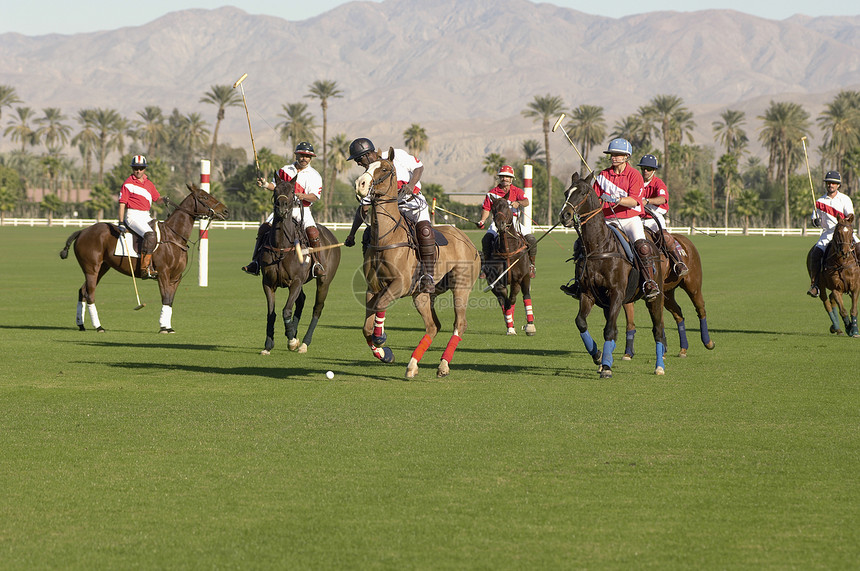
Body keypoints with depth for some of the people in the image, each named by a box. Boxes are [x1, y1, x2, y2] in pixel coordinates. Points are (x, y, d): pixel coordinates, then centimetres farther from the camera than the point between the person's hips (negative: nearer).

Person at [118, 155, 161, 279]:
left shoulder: (149, 184, 16)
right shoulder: (128, 184, -4)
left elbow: (157, 198, 23)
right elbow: (122, 203, -7)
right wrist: (121, 223, -14)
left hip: (146, 216, 8)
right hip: (133, 216, -8)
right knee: (150, 235, -30)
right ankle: (145, 268, -35)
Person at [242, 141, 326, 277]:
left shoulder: (314, 175, 3)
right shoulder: (285, 170, 11)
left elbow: (315, 197, -5)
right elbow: (275, 185, 13)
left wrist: (303, 196, -25)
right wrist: (265, 184, -9)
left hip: (302, 210, -2)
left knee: (312, 232, -28)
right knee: (263, 228, -14)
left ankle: (317, 263, -18)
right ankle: (256, 261, -8)